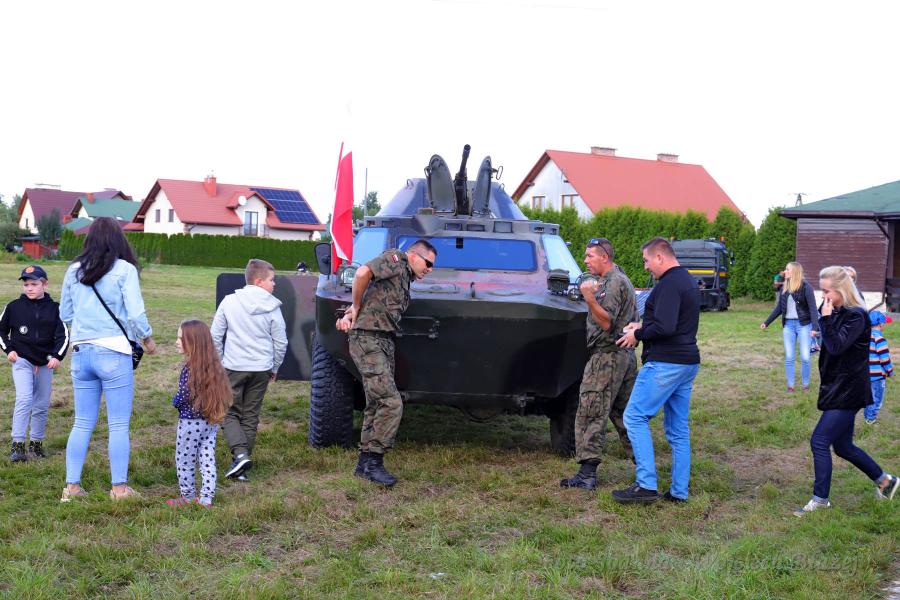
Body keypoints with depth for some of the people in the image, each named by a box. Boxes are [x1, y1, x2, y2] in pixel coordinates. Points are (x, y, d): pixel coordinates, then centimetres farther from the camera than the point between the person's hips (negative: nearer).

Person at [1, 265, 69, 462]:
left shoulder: (54, 308, 0)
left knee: (42, 405, 8)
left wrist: (57, 356, -10)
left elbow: (63, 335, 2)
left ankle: (36, 442, 24)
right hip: (22, 360, -2)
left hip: (45, 363, 2)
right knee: (24, 400, -17)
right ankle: (17, 445, -16)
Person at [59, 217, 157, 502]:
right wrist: (147, 339, 7)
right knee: (119, 425, 3)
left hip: (81, 353, 5)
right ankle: (119, 487, 6)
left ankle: (71, 486, 13)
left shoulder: (74, 271, 7)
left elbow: (64, 315, 14)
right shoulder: (124, 270, -7)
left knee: (82, 423, 12)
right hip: (114, 353, -5)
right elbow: (136, 313, -10)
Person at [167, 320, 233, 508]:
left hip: (191, 421, -7)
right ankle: (206, 498, 15)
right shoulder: (214, 366, 3)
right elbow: (219, 393, 8)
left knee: (184, 460, 9)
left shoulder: (189, 368, -20)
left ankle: (188, 497, 19)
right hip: (211, 422, 7)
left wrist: (175, 401, 1)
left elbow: (183, 397, -20)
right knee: (207, 458, 11)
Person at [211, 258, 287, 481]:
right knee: (250, 416, 11)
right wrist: (274, 368, 17)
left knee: (230, 413, 9)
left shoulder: (229, 302, -3)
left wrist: (219, 362, 13)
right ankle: (242, 466, 14)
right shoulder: (272, 308, -3)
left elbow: (215, 335, 0)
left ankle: (240, 453, -13)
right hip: (261, 369, 1)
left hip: (234, 367, -1)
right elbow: (281, 342, 2)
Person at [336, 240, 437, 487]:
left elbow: (363, 299, 19)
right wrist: (355, 308, -9)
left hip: (384, 345, 10)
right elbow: (362, 273, -23)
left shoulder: (405, 279, 22)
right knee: (391, 403, -15)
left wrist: (349, 315, -2)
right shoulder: (394, 259, -5)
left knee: (376, 406, 12)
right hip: (367, 339, -10)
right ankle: (374, 462, -8)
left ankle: (364, 464, 19)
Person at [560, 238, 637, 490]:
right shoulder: (621, 280, 20)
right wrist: (593, 296, 23)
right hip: (625, 355, 11)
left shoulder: (614, 283, -12)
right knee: (624, 414, 14)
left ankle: (587, 473, -12)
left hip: (607, 357, -11)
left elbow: (607, 322, -22)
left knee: (590, 415, -10)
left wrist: (590, 299, -31)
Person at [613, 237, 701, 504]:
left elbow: (665, 327, -25)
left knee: (635, 417, -6)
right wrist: (643, 327, 16)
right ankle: (679, 492, 13)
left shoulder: (669, 284, -15)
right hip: (688, 362, 10)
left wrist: (638, 335, -10)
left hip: (665, 364, -10)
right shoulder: (688, 280, 18)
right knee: (678, 429, 11)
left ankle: (646, 485, -11)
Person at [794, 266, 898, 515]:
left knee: (819, 441, -7)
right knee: (843, 446, 16)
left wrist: (826, 318, -22)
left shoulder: (855, 316, -17)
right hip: (837, 389, 9)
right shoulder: (838, 312, 9)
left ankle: (820, 499, 3)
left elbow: (836, 347, -26)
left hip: (847, 392, -9)